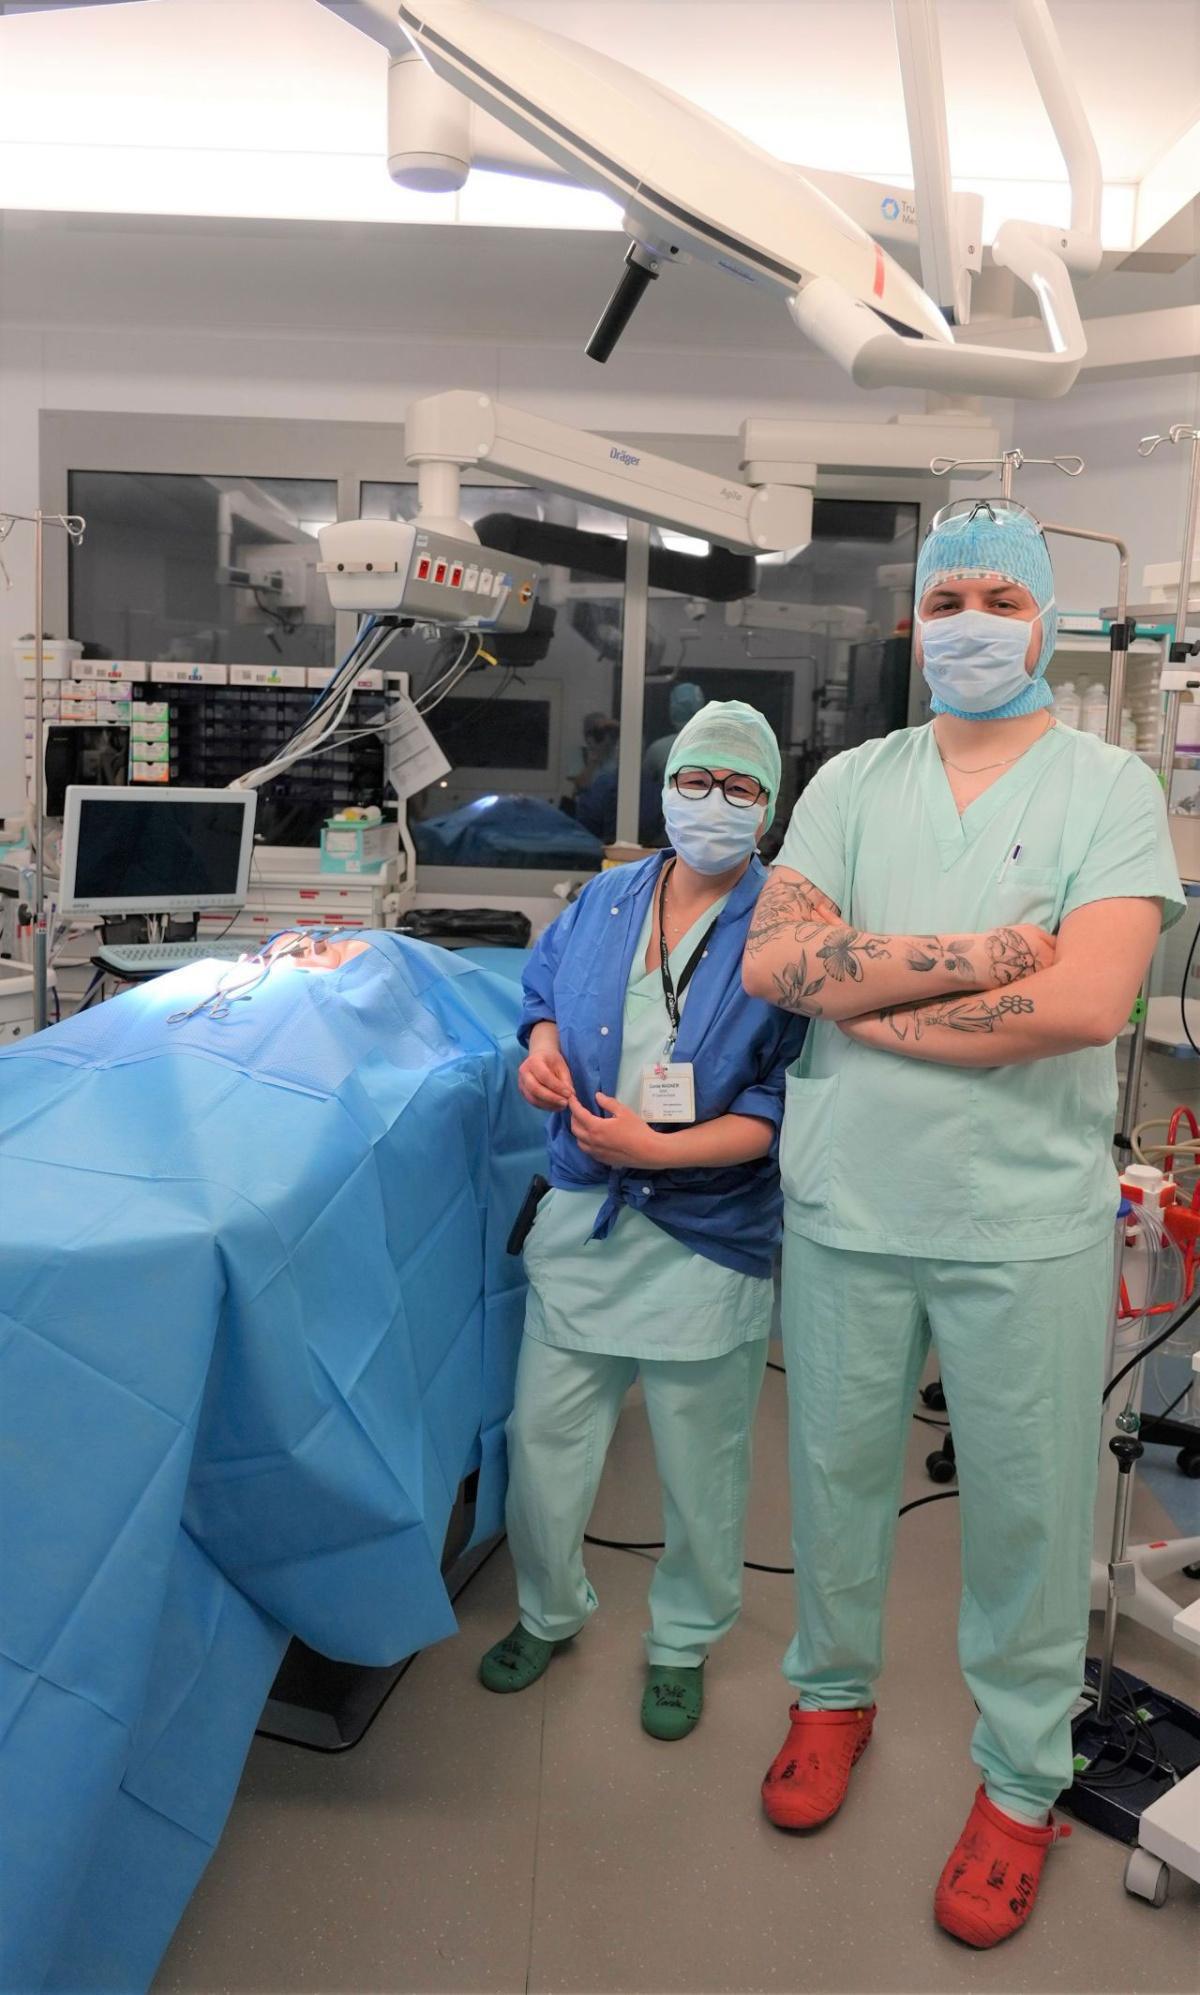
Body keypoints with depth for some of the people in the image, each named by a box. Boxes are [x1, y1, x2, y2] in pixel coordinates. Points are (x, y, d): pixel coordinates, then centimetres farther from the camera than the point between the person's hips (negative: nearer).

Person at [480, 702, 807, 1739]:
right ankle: (549, 1610, 41)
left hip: (709, 1238, -4)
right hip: (583, 1222, 4)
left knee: (700, 1469, 13)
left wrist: (657, 1148, -23)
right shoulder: (604, 901, 5)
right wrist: (542, 1039, 0)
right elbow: (546, 982, 23)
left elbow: (786, 1106, -15)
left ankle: (683, 1643, 39)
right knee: (542, 1437, 14)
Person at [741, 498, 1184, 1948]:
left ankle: (1020, 1781, 34)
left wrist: (863, 999, -12)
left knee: (1027, 1511, 11)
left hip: (1027, 1224, -2)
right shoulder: (852, 782, 5)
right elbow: (770, 960, -10)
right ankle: (833, 1691, 44)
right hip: (845, 1208, 3)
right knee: (836, 1473, 18)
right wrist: (987, 951, -16)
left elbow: (1085, 1003, -19)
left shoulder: (1107, 787, -4)